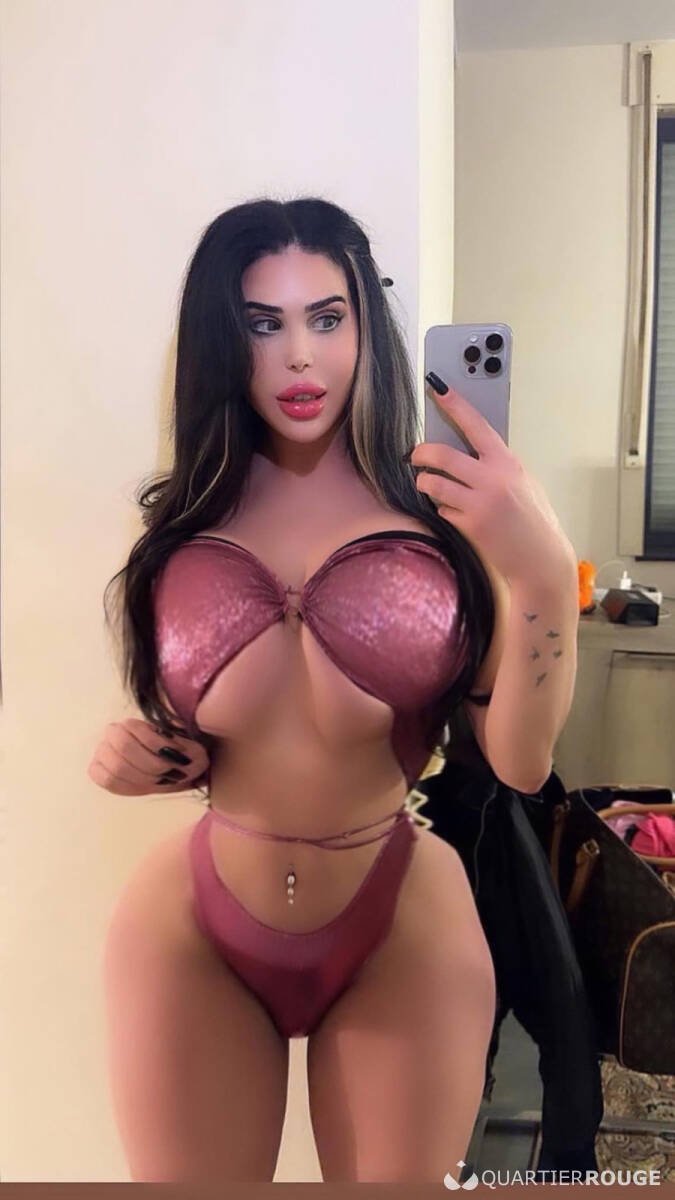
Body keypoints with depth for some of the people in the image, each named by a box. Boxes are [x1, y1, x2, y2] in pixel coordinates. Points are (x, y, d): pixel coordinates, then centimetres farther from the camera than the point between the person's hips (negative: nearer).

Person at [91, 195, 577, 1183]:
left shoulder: (441, 506, -7)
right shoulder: (186, 520, 0)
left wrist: (543, 570, -27)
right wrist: (141, 758, -8)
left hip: (404, 936, -1)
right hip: (192, 936, 2)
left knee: (398, 1177, 20)